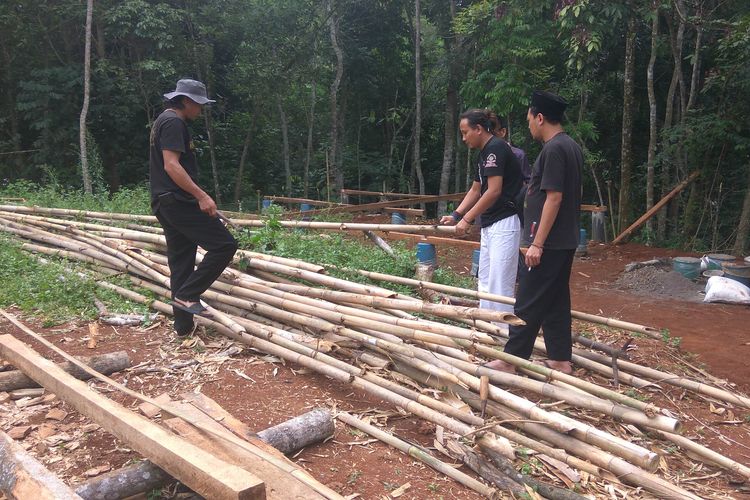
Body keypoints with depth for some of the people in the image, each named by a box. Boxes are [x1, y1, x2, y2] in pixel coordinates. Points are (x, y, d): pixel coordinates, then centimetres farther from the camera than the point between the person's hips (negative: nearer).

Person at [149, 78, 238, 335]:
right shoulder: (173, 122, -11)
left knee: (181, 262, 11)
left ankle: (183, 324, 15)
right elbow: (171, 165, -21)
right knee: (224, 244, -10)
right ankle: (187, 295, -8)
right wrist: (201, 196, -23)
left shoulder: (164, 121, 22)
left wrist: (196, 196, 30)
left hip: (165, 203, 11)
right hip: (178, 201, -11)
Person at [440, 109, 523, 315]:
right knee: (485, 283, 15)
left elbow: (494, 191, -20)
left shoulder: (496, 148, -14)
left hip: (504, 224, -10)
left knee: (500, 285, -8)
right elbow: (475, 191, 21)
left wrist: (467, 220, -15)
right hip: (489, 226, 10)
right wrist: (456, 215, 10)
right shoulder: (483, 154, 16)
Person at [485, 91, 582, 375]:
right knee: (556, 301, 14)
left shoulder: (553, 150, -16)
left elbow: (554, 198, -21)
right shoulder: (572, 147, 14)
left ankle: (511, 360, 6)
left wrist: (537, 243, -20)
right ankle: (561, 360, 20)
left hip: (549, 243, -10)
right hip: (565, 241, 10)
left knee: (528, 303, -3)